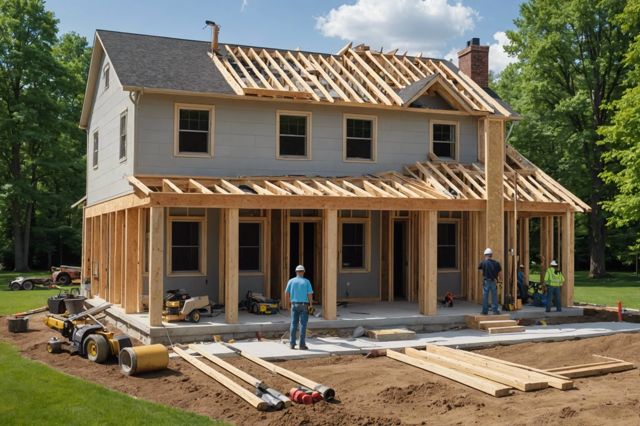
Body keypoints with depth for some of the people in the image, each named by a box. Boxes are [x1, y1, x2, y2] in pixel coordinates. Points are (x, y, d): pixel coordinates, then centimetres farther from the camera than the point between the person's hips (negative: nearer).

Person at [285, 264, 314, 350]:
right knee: (303, 324, 0)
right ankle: (302, 344, -1)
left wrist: (288, 300, 23)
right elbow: (310, 294, -10)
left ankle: (292, 344, 6)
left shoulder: (291, 281, 0)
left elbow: (286, 293, 3)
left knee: (293, 324, 8)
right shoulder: (306, 282, -6)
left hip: (294, 305, 3)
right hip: (304, 305, -3)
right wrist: (311, 304, 5)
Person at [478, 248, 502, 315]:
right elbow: (500, 273, 0)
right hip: (494, 281, 2)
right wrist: (498, 279, 19)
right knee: (494, 296, 8)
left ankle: (485, 311, 6)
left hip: (486, 281, -2)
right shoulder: (496, 263, -1)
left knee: (485, 296, 4)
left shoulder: (483, 262, -6)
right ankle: (495, 310, 9)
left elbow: (479, 268, 12)